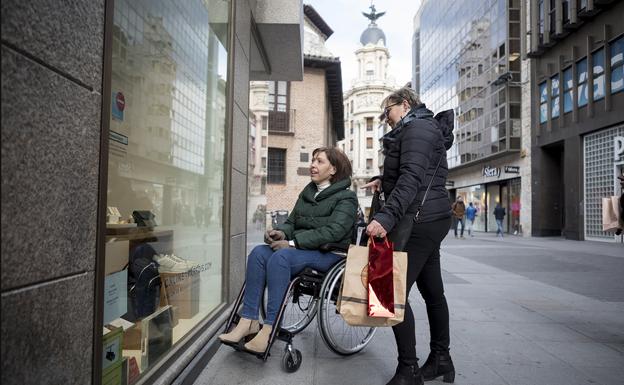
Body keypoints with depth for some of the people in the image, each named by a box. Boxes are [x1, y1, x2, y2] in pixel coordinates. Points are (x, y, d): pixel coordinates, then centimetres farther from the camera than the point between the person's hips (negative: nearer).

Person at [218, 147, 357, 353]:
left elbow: (333, 231, -17)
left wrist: (293, 243, -22)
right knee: (259, 252, -20)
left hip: (329, 253, -6)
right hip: (300, 249, 7)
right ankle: (248, 321, -22)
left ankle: (269, 328, -30)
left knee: (280, 257, -32)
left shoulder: (346, 197, -2)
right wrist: (281, 232, -6)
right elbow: (292, 222, 20)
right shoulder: (307, 193, 20)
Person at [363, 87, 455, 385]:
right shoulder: (424, 128, 23)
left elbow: (412, 177, -24)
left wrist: (387, 216, -34)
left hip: (420, 222, -11)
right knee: (432, 291, 15)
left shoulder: (417, 128, -9)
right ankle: (441, 360, 28)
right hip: (430, 220, 11)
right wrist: (384, 181, 10)